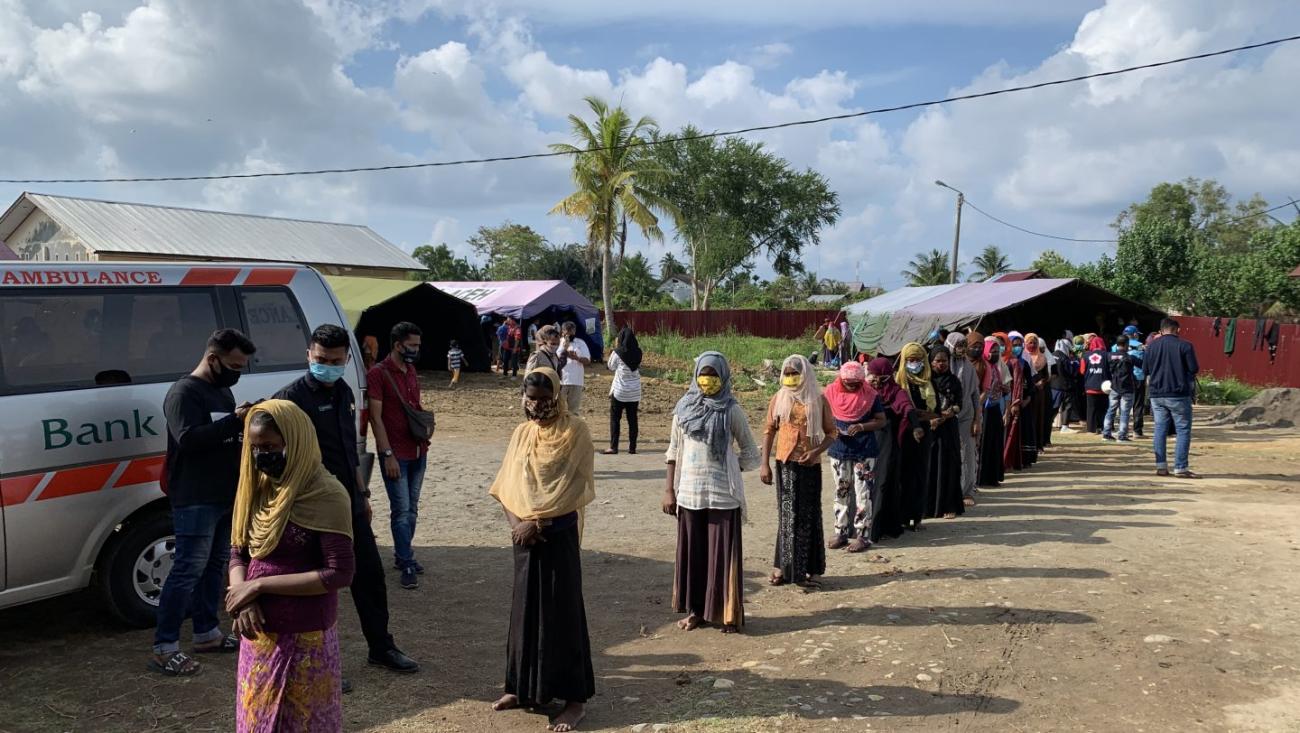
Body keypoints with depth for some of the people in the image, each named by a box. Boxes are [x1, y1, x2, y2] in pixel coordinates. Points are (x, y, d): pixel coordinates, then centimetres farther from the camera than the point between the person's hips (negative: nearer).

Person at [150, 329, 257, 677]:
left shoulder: (223, 391, 16)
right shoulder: (184, 392, -12)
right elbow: (188, 439, -25)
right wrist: (234, 420, -29)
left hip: (225, 496, 9)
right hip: (195, 500, -9)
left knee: (215, 565, 15)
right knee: (188, 570, -9)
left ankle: (206, 634, 26)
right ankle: (164, 648, -3)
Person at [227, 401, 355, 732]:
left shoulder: (326, 495, -18)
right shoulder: (258, 488, 4)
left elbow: (339, 574, -21)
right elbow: (238, 552, 10)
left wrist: (260, 584, -18)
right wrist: (242, 596, -10)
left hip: (304, 636, -6)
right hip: (259, 633, 7)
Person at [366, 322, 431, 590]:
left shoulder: (411, 371, 11)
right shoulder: (378, 373, -11)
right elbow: (375, 417, -14)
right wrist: (388, 455, -16)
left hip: (418, 451, 7)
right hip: (395, 454, -7)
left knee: (411, 508, 13)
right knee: (401, 510, -4)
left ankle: (402, 555, 26)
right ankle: (407, 565, 3)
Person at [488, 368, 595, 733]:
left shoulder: (575, 431, -8)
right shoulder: (521, 434, 8)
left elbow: (573, 486, -14)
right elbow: (506, 486, 7)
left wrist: (536, 522, -15)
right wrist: (516, 523, -10)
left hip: (559, 534, -5)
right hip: (524, 535, 5)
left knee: (561, 610, -1)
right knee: (525, 607, 12)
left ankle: (574, 697, 8)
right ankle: (524, 687, 27)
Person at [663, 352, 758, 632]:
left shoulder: (732, 411, -3)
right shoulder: (684, 408, 4)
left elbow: (749, 452, 4)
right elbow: (674, 451, 8)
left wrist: (727, 472, -3)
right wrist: (669, 489, 5)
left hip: (723, 494, -3)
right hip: (689, 492, 3)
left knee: (723, 552, 3)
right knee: (692, 551, 10)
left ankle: (727, 614, 13)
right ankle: (695, 609, 23)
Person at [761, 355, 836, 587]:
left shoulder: (818, 399, 1)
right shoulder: (779, 398, 4)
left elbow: (831, 432, 4)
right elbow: (769, 430, 5)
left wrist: (817, 451, -14)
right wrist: (765, 464, -1)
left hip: (810, 465, -1)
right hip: (785, 463, 1)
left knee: (808, 515, 3)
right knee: (787, 514, 6)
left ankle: (807, 570, 11)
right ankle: (784, 567, 13)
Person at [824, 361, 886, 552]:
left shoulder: (870, 395, -6)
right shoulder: (831, 392, -1)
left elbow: (881, 420, -2)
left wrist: (862, 427, -17)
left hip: (864, 452, -3)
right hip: (839, 451, 3)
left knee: (863, 494, -2)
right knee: (841, 493, 11)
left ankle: (863, 536, 6)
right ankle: (841, 533, 20)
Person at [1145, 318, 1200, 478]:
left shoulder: (1151, 346, 7)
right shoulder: (1184, 346, -7)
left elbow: (1146, 371, 10)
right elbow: (1194, 369, -6)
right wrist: (1182, 370, 12)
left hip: (1156, 394, 4)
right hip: (1178, 394, -4)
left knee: (1160, 429, 9)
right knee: (1183, 430, 2)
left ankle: (1161, 466, 7)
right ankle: (1180, 468, -2)